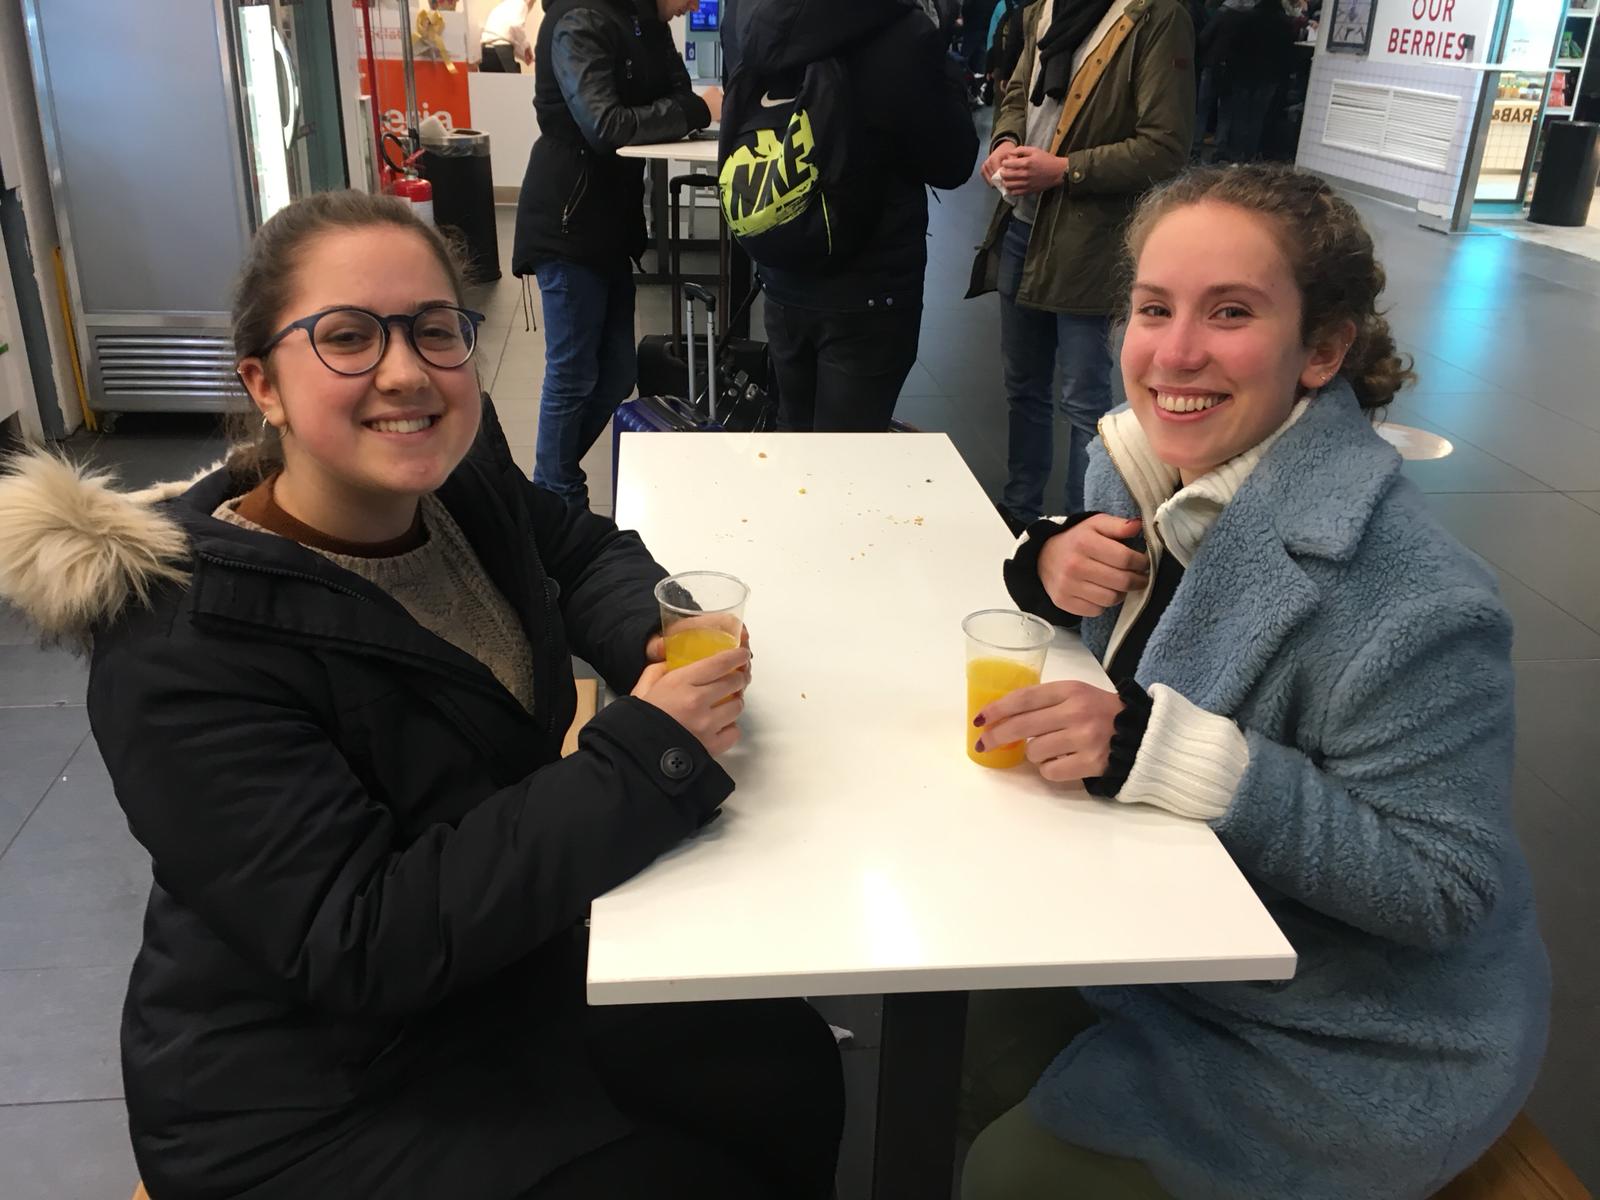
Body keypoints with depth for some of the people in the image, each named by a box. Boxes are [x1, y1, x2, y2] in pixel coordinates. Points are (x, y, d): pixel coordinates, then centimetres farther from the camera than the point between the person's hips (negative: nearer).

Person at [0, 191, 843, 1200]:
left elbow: (580, 552, 11)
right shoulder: (184, 648, -27)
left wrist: (658, 634, -13)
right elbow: (356, 946, -29)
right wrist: (644, 758, -32)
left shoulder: (458, 476, -8)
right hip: (321, 1100, -6)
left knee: (795, 1078, 5)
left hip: (517, 955, 7)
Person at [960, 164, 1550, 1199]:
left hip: (1350, 1062, -6)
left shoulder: (1403, 596, -32)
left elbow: (1440, 887, -27)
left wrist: (1162, 746, -36)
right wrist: (1051, 564, -15)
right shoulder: (1145, 462, -7)